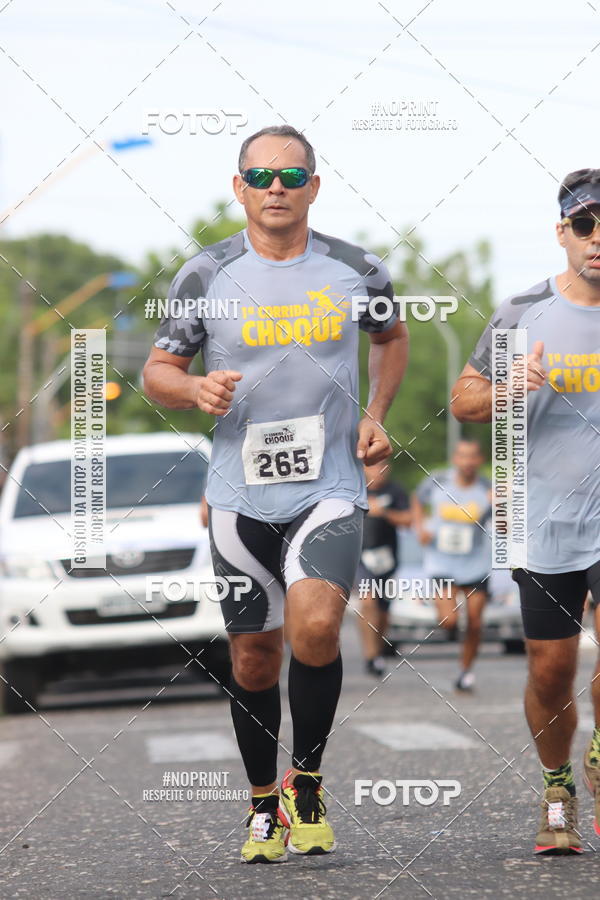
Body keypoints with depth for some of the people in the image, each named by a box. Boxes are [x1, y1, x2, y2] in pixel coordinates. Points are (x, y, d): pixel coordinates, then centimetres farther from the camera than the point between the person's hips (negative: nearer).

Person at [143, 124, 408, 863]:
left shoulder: (356, 270, 1)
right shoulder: (205, 276, -2)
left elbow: (391, 337, 21)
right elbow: (157, 369, 5)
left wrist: (376, 413, 7)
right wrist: (195, 391, -17)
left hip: (331, 489, -1)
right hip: (241, 491, 1)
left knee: (316, 626, -22)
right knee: (253, 654, 7)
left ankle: (306, 780, 0)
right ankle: (264, 804, 26)